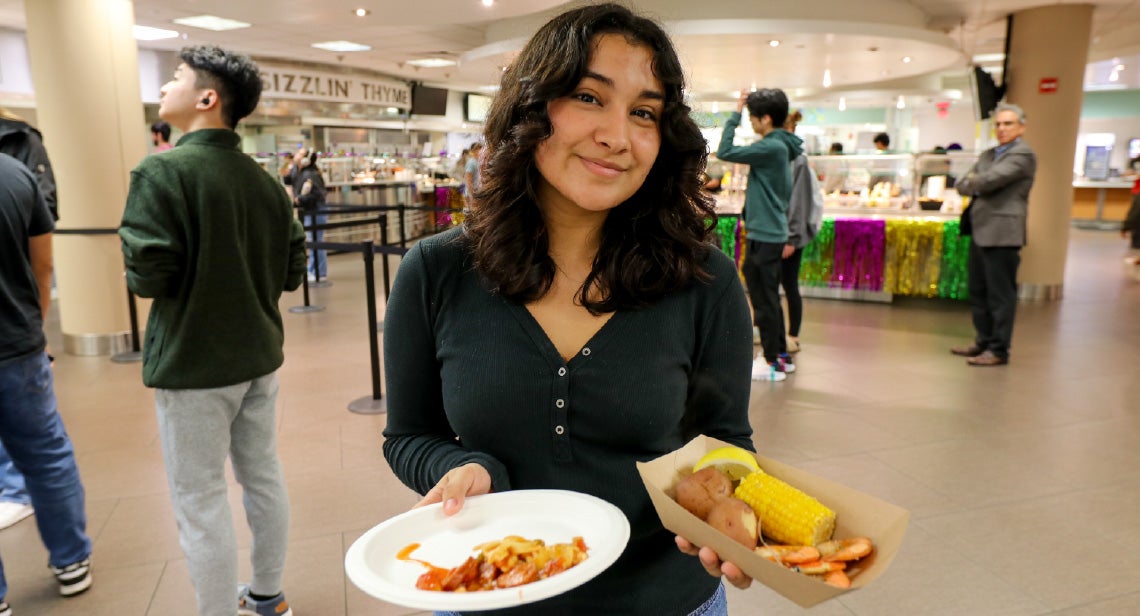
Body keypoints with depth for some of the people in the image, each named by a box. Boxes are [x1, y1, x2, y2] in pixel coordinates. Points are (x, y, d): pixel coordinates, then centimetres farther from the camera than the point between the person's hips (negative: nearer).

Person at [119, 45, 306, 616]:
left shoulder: (161, 171, -15)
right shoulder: (266, 181, 3)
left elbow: (148, 276, -18)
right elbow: (291, 271, 6)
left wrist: (131, 239, 2)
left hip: (193, 363, -6)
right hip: (258, 356, 7)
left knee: (200, 503, 7)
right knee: (264, 478, 18)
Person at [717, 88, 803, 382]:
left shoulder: (771, 148, -17)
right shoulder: (780, 147, 13)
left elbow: (725, 152, -20)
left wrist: (735, 115, -11)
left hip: (764, 236, -10)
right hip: (772, 233, 10)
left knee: (764, 300, -2)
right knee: (770, 298, 17)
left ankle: (772, 363, 6)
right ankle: (782, 355, 26)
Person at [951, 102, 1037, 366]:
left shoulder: (1023, 155, -8)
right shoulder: (988, 155, 20)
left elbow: (988, 181, -19)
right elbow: (962, 184, 12)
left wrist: (972, 182, 1)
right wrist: (976, 185, -8)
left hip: (1001, 233, -9)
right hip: (980, 231, 9)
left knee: (1000, 294, -4)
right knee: (978, 292, 15)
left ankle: (998, 350, 2)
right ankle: (983, 342, 26)